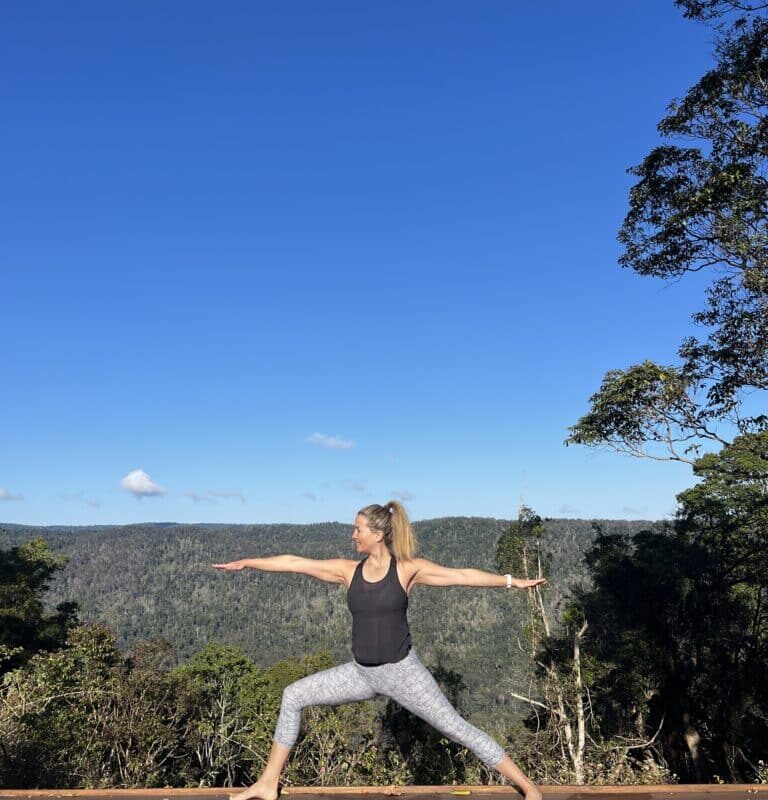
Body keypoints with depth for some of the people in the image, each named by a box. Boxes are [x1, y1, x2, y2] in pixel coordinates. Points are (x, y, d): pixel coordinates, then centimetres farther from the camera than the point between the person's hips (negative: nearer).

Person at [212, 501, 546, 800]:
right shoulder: (349, 570, -1)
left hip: (402, 671, -4)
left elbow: (462, 575, -9)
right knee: (293, 695, 5)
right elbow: (295, 562, 2)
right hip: (362, 673, 5)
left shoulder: (409, 568, -10)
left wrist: (512, 581, -12)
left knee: (457, 728, -3)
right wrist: (246, 562, 7)